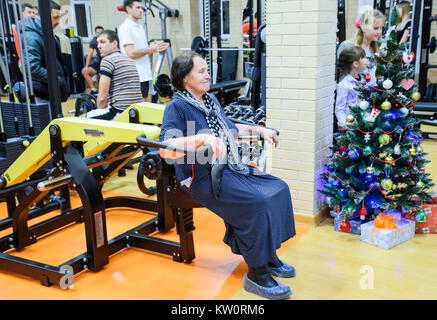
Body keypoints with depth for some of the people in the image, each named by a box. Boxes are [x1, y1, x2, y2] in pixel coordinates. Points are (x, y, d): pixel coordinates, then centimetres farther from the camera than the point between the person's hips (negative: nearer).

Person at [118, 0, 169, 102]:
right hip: (136, 77, -9)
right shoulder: (125, 27, -10)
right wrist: (150, 49, -15)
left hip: (147, 74, 9)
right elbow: (131, 54, -19)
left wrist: (155, 47, 3)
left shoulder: (141, 27, 18)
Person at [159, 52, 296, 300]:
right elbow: (165, 148, -26)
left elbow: (229, 129, 33)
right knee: (257, 202, -25)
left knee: (279, 188, -2)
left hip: (229, 168, 9)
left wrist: (260, 130, 25)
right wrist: (203, 138, -37)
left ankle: (269, 257, 10)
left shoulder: (210, 100, 17)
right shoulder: (177, 107, -10)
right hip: (204, 177, -9)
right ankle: (256, 275, -11)